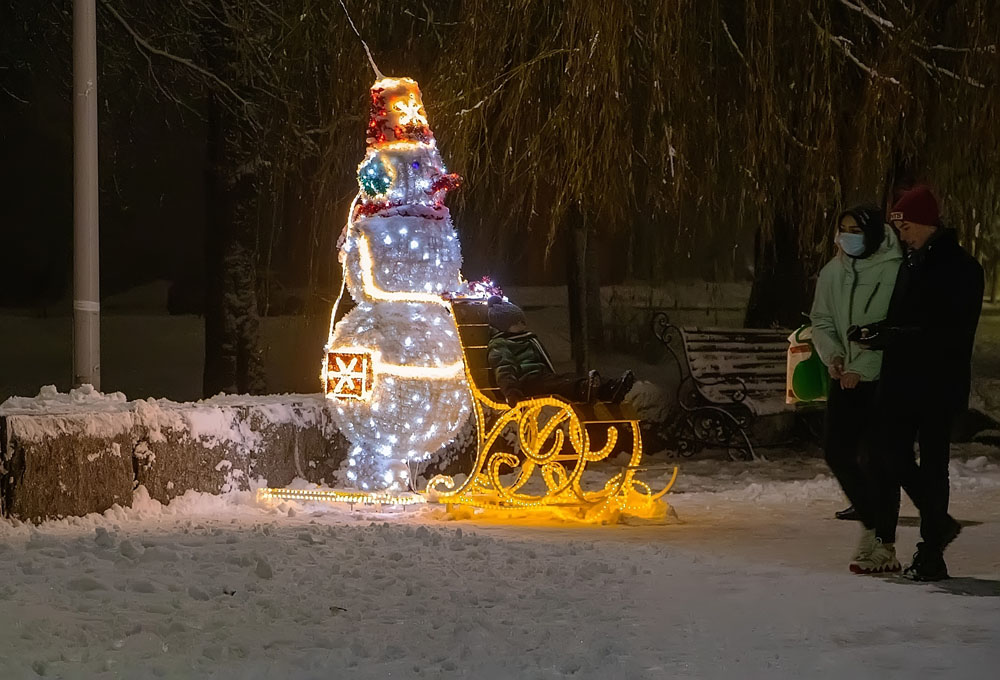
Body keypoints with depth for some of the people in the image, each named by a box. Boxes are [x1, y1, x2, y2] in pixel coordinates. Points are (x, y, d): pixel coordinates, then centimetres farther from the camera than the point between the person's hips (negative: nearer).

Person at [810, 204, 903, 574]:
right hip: (846, 377, 6)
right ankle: (874, 524, 23)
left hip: (882, 379, -6)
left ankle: (882, 541, 4)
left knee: (876, 459, -7)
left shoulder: (893, 271, -11)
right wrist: (832, 355, -6)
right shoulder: (833, 272, 6)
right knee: (837, 449, 3)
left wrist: (861, 367, -17)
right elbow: (821, 320, 12)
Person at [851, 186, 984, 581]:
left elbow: (952, 334, -17)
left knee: (932, 465, -3)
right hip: (901, 381, 7)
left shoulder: (960, 268, -10)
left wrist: (892, 337, -23)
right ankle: (939, 525, 27)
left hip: (939, 385, -7)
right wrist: (878, 332, -2)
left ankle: (931, 555, 4)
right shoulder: (911, 263, 15)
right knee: (894, 459, 7)